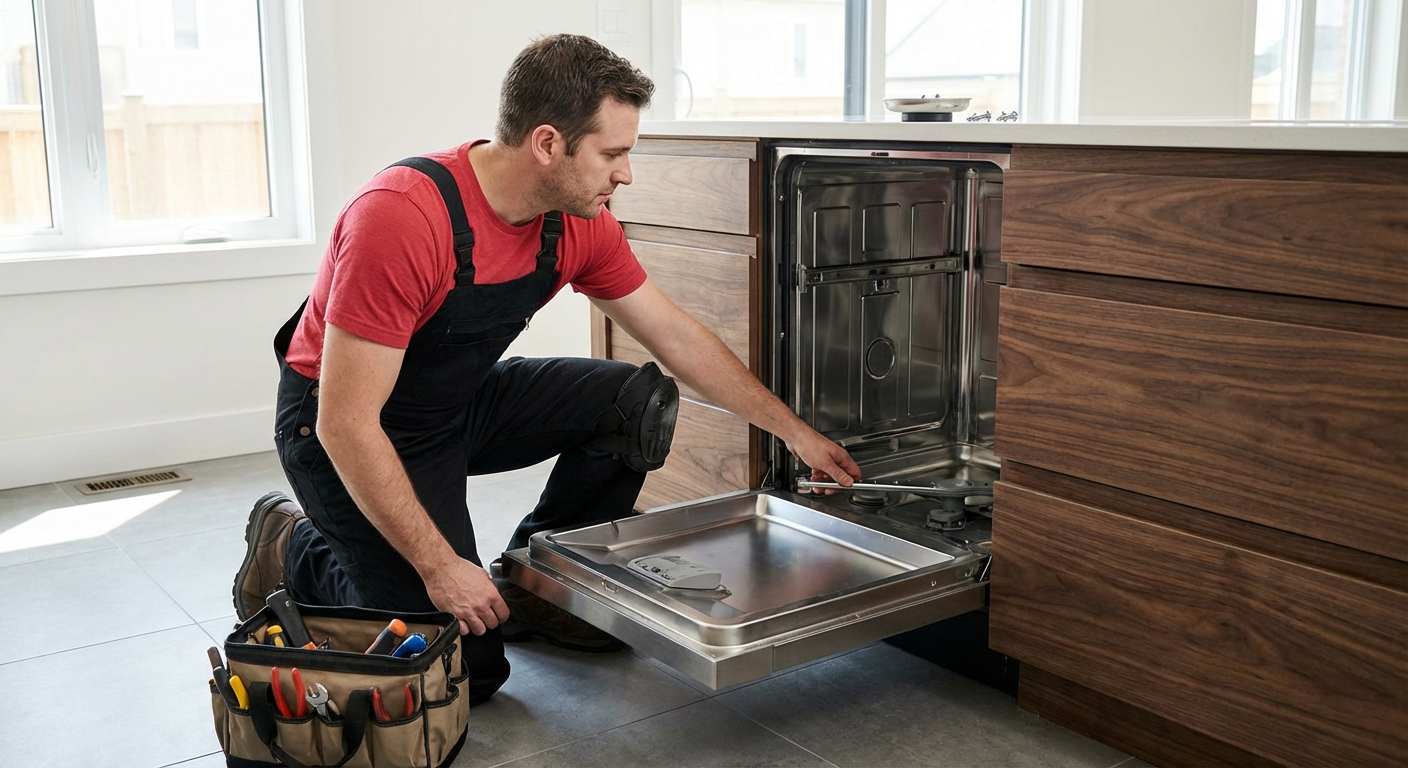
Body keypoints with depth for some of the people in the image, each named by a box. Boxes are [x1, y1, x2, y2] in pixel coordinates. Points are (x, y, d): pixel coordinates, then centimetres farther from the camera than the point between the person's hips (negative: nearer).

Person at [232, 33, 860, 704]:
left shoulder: (579, 227, -10)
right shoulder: (401, 220, -33)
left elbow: (679, 339, 3)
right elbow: (347, 424, -30)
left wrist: (796, 432, 6)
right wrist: (440, 567, -26)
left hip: (463, 405, 7)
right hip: (343, 430, -7)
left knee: (639, 402, -11)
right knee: (467, 664, -11)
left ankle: (530, 589, 7)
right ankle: (295, 549, 12)